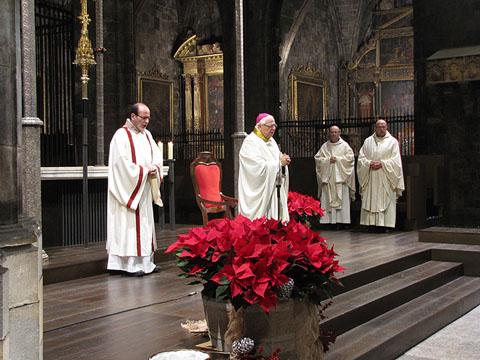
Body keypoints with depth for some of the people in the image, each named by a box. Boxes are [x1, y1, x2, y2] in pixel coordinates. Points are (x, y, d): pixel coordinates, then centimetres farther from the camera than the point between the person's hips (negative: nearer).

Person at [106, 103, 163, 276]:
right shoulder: (121, 135, -10)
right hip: (128, 188, -8)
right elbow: (122, 162, -18)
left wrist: (155, 168, -7)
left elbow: (157, 156, 14)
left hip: (144, 189, 8)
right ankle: (131, 264, -3)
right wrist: (143, 169, -14)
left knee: (145, 222, 10)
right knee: (129, 224, -7)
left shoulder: (147, 135, 14)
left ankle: (145, 262, 16)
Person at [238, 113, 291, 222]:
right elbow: (259, 167, -20)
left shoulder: (271, 141, 15)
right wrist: (279, 162, -13)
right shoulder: (250, 142, -11)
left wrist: (284, 160, -3)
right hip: (260, 192, -8)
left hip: (276, 188, 8)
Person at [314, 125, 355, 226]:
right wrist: (328, 160, -8)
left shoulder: (344, 145, 7)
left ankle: (341, 220, -5)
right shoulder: (325, 146, 13)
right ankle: (328, 220, -3)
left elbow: (350, 157, -3)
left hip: (340, 177, -2)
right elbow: (317, 158, 6)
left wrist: (337, 159, -10)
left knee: (342, 199, -6)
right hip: (327, 177, 2)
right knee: (327, 200, -4)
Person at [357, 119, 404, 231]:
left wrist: (382, 163, -14)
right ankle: (372, 223, 4)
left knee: (386, 200, -5)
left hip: (385, 177, -2)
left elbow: (395, 161, -2)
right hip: (370, 178, 2)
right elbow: (361, 158, 8)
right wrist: (370, 163, -10)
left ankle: (385, 224, -3)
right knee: (370, 200, 0)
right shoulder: (368, 141, 12)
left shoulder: (392, 141, 5)